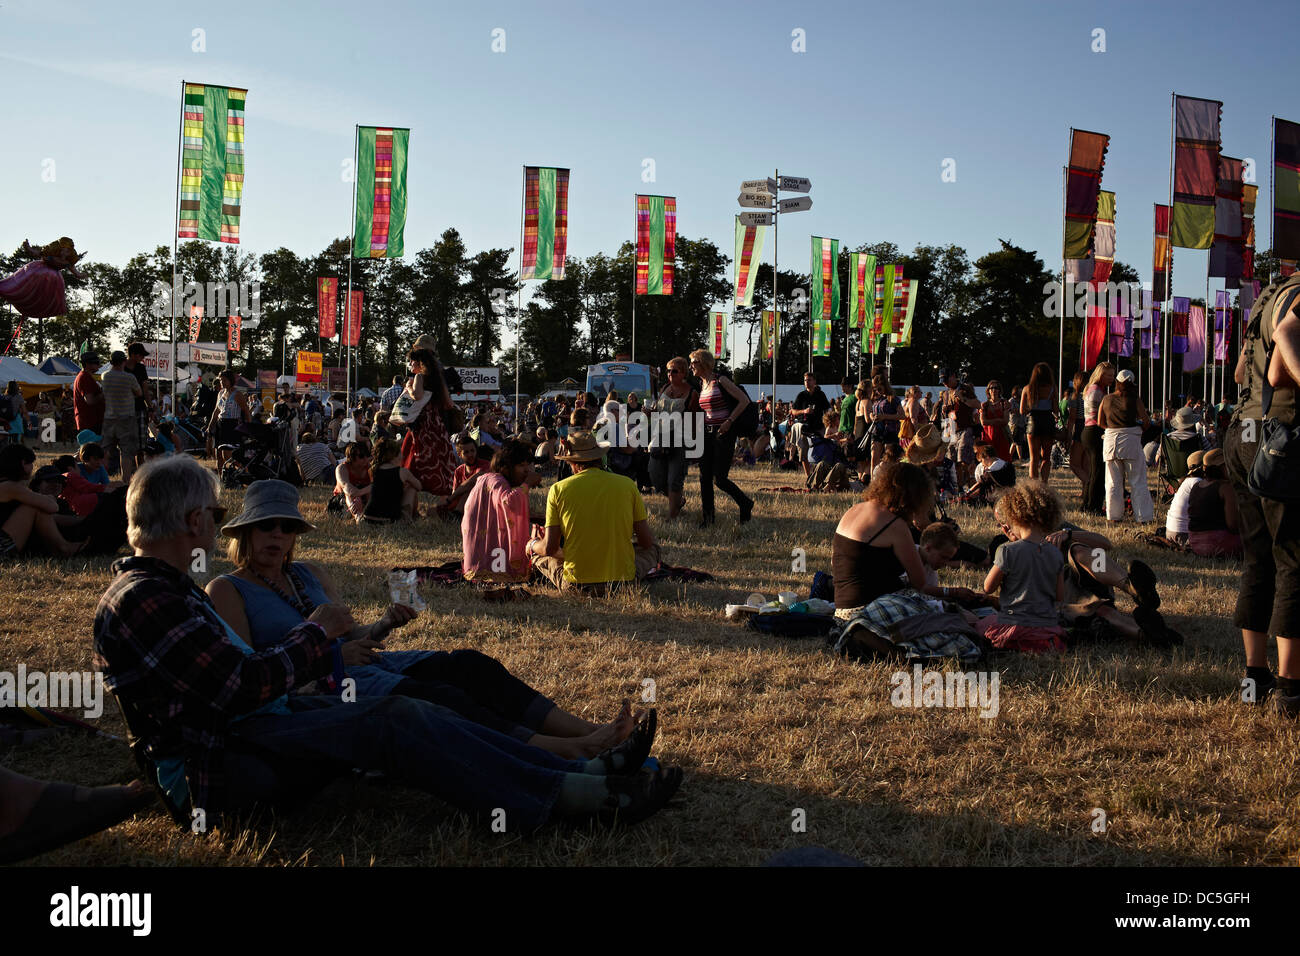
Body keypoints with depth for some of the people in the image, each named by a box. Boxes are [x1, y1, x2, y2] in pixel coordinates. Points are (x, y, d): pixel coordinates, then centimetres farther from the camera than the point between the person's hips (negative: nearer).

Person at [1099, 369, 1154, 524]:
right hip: (1130, 441, -3)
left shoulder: (1106, 400, 4)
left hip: (1110, 440, 3)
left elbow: (1100, 422, 10)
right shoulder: (1134, 400, -5)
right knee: (1137, 481, 3)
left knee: (1113, 481, 10)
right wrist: (1139, 428, 14)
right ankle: (1142, 516, 3)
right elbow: (1146, 421, -5)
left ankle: (1114, 515, 11)